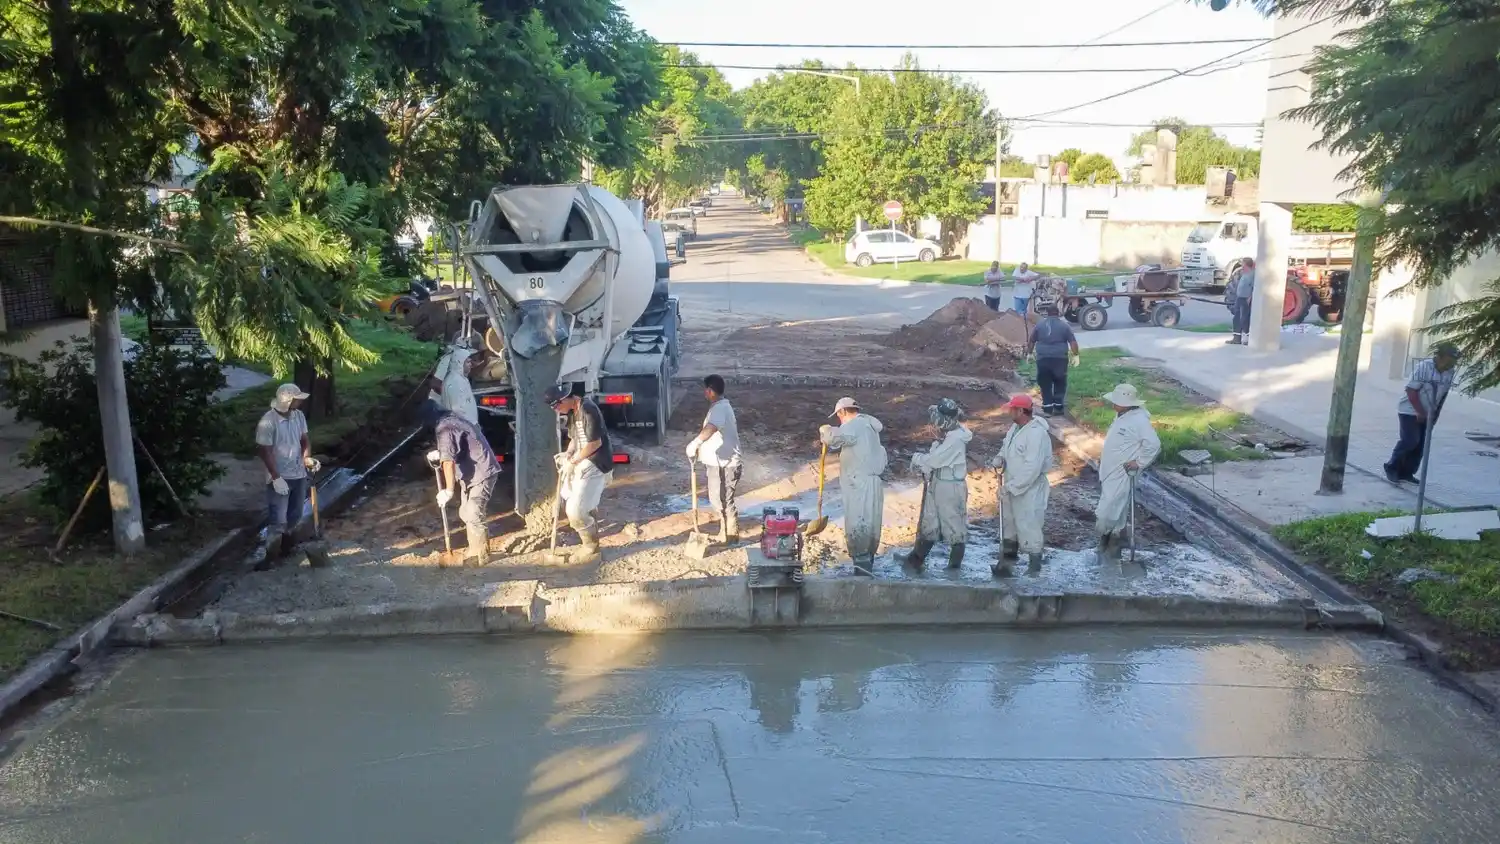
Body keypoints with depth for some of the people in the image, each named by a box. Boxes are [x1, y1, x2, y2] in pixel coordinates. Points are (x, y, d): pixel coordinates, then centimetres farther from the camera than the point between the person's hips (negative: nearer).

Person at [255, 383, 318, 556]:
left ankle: (286, 548, 34)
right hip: (279, 478, -7)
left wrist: (307, 458, -10)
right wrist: (276, 478, -21)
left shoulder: (299, 416, 1)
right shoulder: (268, 422, -19)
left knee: (294, 516, 17)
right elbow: (265, 452, -18)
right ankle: (272, 556, 7)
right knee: (278, 520, -4)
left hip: (299, 475, 7)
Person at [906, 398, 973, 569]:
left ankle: (955, 565, 16)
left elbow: (936, 459, -23)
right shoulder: (949, 435, 8)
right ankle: (916, 559, 26)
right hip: (938, 484, 10)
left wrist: (917, 459, -7)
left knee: (954, 525, 4)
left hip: (951, 487, -10)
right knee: (928, 522, 16)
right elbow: (936, 457, 10)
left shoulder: (956, 438, -22)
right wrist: (925, 466, -7)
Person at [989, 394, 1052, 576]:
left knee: (1028, 527, 1)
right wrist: (1000, 458, -3)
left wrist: (1011, 486, -26)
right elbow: (1007, 447, 20)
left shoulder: (1036, 434, -27)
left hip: (1028, 490, -10)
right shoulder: (1016, 427, 2)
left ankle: (1034, 565, 18)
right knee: (1009, 523, 22)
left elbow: (1032, 469, -30)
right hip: (1012, 487, 10)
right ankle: (1007, 562, 38)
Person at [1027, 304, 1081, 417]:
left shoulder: (1039, 325, 6)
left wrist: (1029, 353, 25)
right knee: (1060, 384, 12)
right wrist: (1075, 355, 7)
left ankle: (1047, 409, 4)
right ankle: (1058, 408, 11)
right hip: (1060, 359, 0)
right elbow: (1073, 342, -1)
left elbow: (1031, 341, 12)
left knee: (1045, 385, 6)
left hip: (1043, 359, 1)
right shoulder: (1064, 325, 3)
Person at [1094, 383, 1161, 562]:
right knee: (1114, 508, 19)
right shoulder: (1121, 415, 6)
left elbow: (1154, 445, -26)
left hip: (1121, 475, -9)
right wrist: (1103, 457, 15)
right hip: (1109, 472, 9)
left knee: (1107, 512, -9)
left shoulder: (1139, 420, -23)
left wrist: (1138, 462, -20)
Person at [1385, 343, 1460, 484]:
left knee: (1420, 445, 5)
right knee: (1410, 440, -13)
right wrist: (1420, 412, -21)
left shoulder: (1450, 372, -5)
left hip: (1428, 414, 6)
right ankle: (1392, 467, 4)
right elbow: (1411, 390, -20)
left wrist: (1436, 414, 8)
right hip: (1410, 411, -6)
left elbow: (1443, 395, 8)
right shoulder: (1423, 367, -22)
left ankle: (1406, 472, 16)